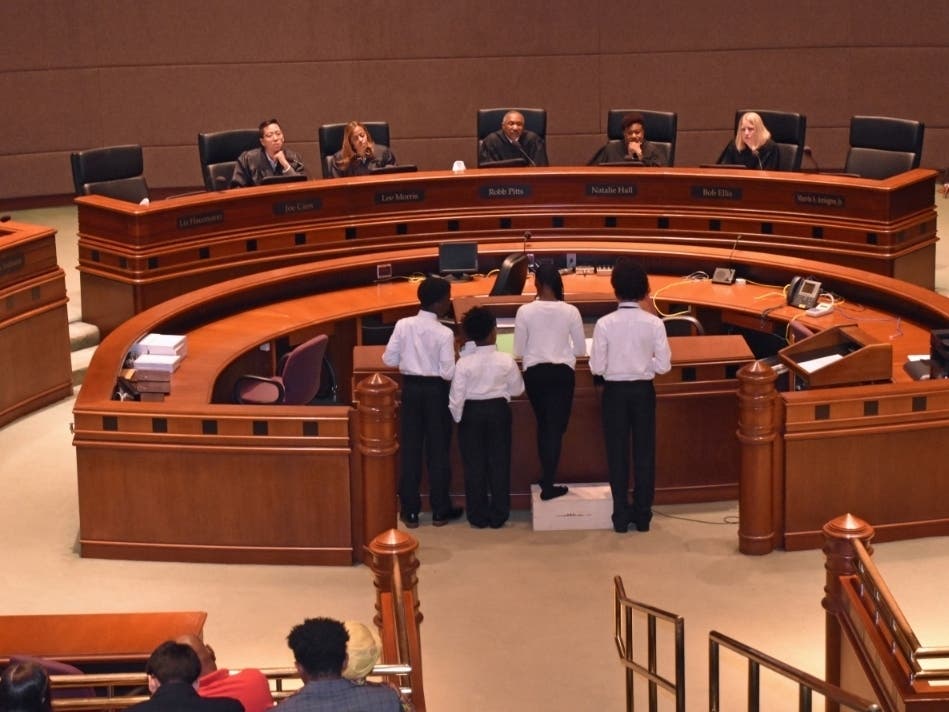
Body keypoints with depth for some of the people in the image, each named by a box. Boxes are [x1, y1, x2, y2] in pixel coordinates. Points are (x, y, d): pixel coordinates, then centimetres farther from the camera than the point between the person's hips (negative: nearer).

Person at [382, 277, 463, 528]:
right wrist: (451, 362, 5)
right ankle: (440, 510, 15)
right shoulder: (444, 333, -16)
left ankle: (410, 511, 13)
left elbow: (389, 359, -1)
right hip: (435, 391, -3)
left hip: (411, 388, 3)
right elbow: (448, 373, -16)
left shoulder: (403, 325, -6)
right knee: (438, 450, 8)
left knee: (410, 449, 9)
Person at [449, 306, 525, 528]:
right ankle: (498, 516, 14)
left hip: (471, 413, -1)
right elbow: (517, 389, 0)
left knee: (474, 464, 9)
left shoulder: (463, 363, -14)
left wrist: (457, 418, 5)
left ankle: (478, 516, 13)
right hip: (498, 410, 1)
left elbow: (456, 397, -10)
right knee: (499, 462, 11)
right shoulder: (506, 360, -12)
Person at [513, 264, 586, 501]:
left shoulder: (525, 311, -8)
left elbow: (518, 350, -3)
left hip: (534, 373, 1)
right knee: (556, 427, 3)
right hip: (562, 373, -1)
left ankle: (546, 477, 26)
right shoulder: (570, 311, -7)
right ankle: (548, 485, -2)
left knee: (543, 424, 19)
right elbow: (581, 349, 1)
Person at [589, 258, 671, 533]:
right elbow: (663, 365, -8)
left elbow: (597, 367, -10)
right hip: (643, 390, 1)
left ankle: (621, 516, 12)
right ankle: (642, 514, 16)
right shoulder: (654, 323, -10)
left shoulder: (605, 324, -12)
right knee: (644, 451, 11)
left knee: (617, 453, 9)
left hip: (615, 391, -1)